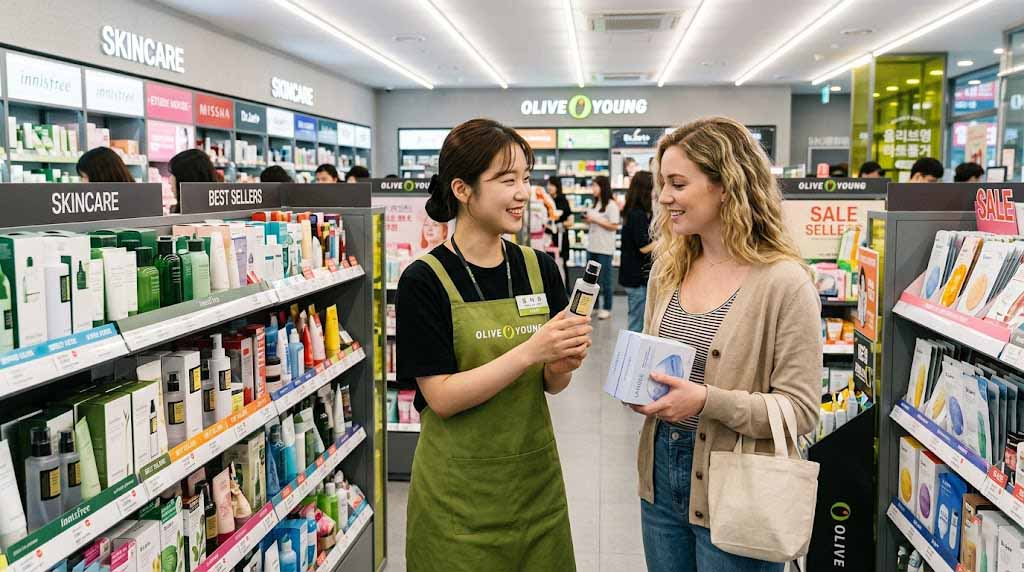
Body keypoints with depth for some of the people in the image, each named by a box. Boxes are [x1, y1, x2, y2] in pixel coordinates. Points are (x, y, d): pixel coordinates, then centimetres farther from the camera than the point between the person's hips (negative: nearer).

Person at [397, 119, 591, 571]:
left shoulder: (540, 268, -1)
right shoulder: (424, 280, -13)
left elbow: (551, 384, 6)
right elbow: (442, 397, -17)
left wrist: (562, 366, -16)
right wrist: (529, 350, -26)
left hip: (536, 477, 4)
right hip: (458, 492, -4)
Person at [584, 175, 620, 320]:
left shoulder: (611, 205, -10)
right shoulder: (595, 203, 11)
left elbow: (614, 226, -15)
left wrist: (595, 220, -16)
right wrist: (588, 220, 0)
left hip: (605, 248, -7)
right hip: (592, 246, 7)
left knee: (605, 280, 0)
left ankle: (607, 308, 10)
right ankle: (593, 306, 22)